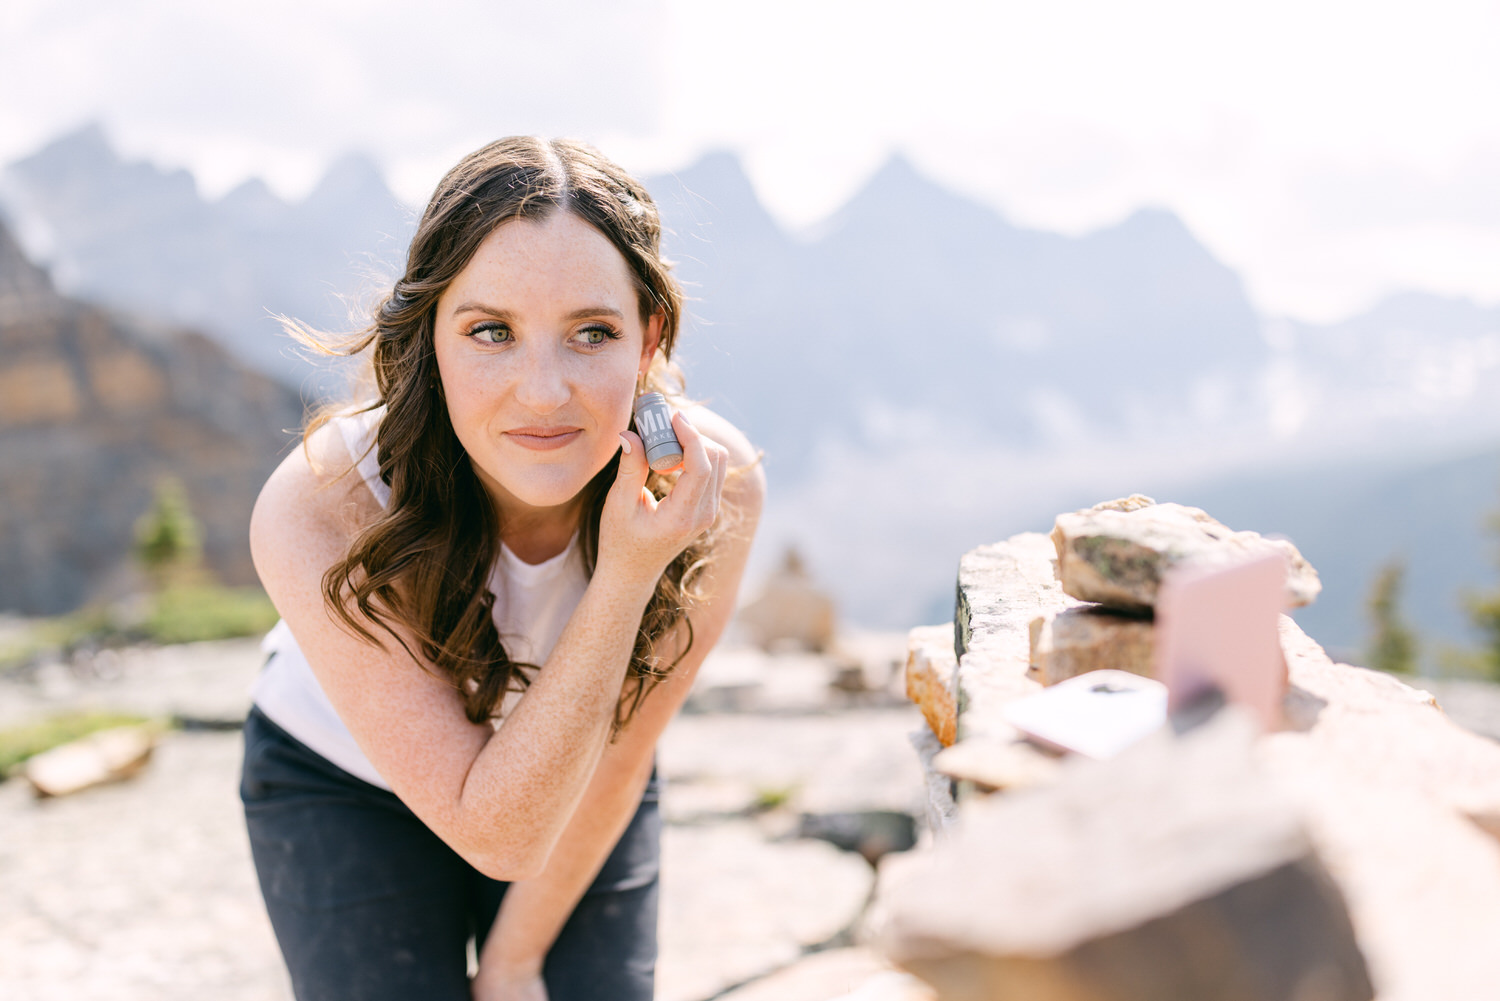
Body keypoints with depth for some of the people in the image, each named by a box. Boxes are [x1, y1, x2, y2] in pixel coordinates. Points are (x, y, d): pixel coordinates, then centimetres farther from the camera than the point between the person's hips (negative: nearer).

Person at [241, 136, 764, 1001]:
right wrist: (624, 581, -41)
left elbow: (616, 762, -13)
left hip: (575, 774, 2)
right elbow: (496, 831, -31)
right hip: (347, 790, -1)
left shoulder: (716, 485, -29)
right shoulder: (318, 514, -35)